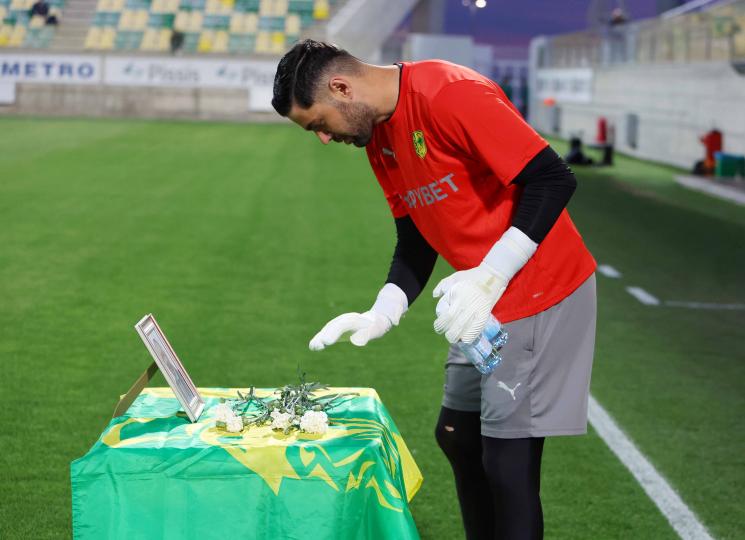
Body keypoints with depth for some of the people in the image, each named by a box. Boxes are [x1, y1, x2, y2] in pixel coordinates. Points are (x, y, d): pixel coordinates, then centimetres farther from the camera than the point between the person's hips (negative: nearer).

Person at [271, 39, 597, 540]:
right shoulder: (378, 137, 7)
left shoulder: (451, 95, -22)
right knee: (458, 435, 18)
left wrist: (490, 275, -27)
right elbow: (414, 241, 12)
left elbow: (553, 179, -24)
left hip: (540, 293, -9)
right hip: (483, 301, 10)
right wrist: (381, 315, -2)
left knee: (507, 459, -7)